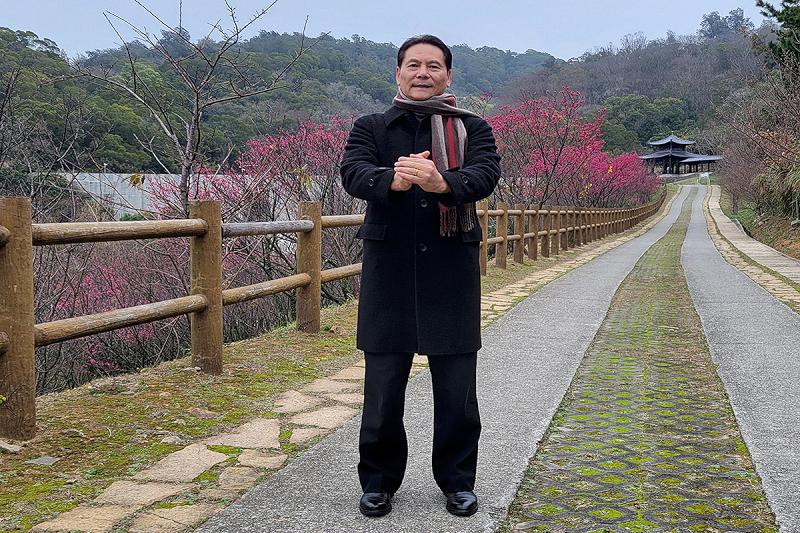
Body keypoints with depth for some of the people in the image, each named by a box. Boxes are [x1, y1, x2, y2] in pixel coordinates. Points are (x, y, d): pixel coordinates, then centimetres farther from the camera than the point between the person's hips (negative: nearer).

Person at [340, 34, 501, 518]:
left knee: (457, 390, 7)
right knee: (383, 388, 6)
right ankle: (379, 481, 23)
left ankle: (458, 481, 24)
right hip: (388, 271, 0)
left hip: (452, 272, 0)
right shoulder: (371, 127, 9)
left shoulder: (473, 129, 7)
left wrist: (441, 182, -35)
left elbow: (486, 174, -13)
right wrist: (393, 180, -34)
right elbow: (353, 173, -11)